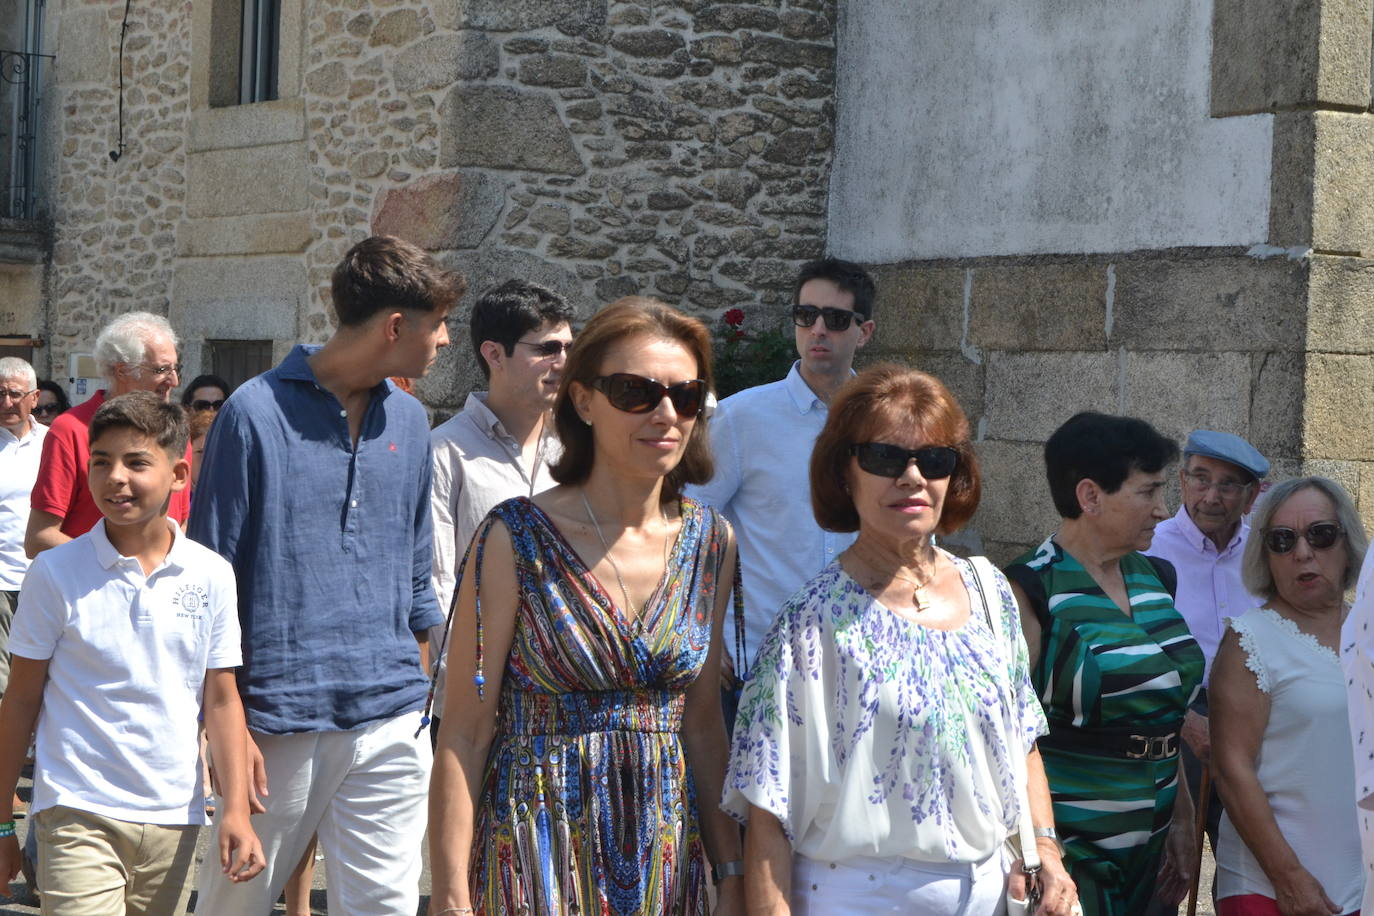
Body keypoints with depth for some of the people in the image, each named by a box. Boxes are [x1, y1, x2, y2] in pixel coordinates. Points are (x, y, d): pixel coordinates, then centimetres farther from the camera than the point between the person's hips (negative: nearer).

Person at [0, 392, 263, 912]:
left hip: (174, 819, 3)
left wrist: (237, 809, 0)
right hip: (78, 813, -3)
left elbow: (222, 700, 7)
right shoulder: (56, 573, -3)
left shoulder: (211, 576, 3)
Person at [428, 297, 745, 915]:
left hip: (666, 859, 4)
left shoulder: (711, 543, 4)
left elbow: (703, 725, 11)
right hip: (537, 857, -4)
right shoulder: (516, 539, -10)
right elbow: (463, 736, -10)